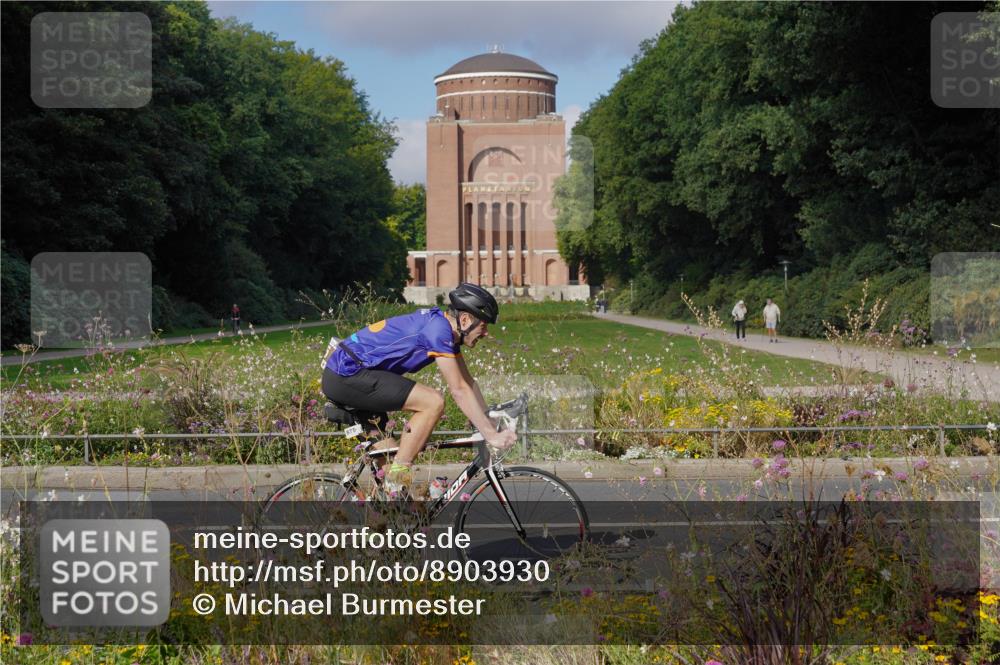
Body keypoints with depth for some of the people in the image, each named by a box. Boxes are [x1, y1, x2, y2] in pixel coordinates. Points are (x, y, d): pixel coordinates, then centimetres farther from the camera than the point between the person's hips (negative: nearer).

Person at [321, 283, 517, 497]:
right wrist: (491, 435, -17)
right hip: (347, 375, -10)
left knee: (387, 453, 14)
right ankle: (397, 479, -13)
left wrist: (491, 425, 13)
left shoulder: (443, 326, 11)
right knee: (433, 402, -17)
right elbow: (459, 390, -20)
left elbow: (468, 382, 17)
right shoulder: (438, 328, -18)